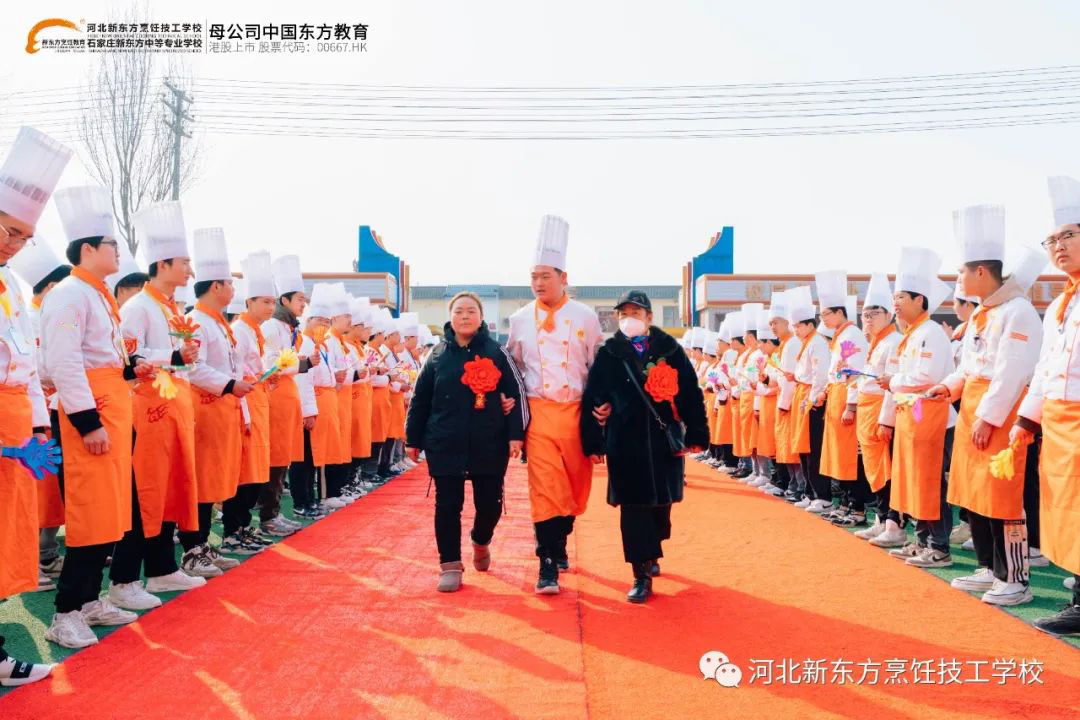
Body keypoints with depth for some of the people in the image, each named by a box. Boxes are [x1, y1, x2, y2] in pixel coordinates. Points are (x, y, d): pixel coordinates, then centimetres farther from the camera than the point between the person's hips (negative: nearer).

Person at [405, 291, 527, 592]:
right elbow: (420, 400, 8)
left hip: (489, 444, -1)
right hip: (445, 444, 1)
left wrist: (516, 434, -8)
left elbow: (516, 393, -2)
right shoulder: (438, 355, 4)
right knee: (447, 505, 1)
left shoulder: (496, 352, 0)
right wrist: (413, 440, 7)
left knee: (490, 503, 5)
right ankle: (450, 565, 14)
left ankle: (481, 542, 37)